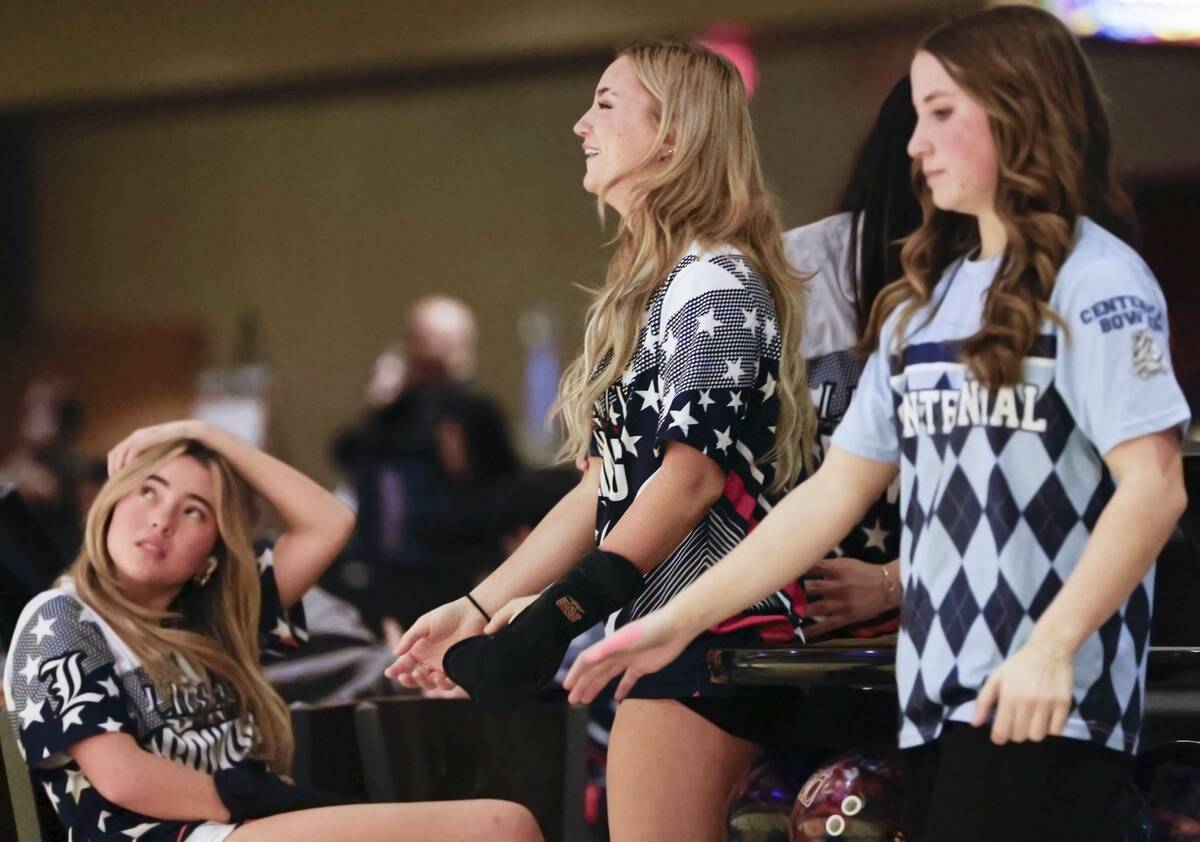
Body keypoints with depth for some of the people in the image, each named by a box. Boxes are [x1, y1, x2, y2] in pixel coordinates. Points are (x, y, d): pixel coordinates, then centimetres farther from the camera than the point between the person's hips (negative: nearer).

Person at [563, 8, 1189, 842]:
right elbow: (834, 493, 18)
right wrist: (680, 620, 13)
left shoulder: (1093, 283, -5)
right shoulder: (922, 304, 17)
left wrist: (1050, 649, -25)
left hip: (1046, 705, -7)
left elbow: (1153, 487, -14)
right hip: (936, 698, 7)